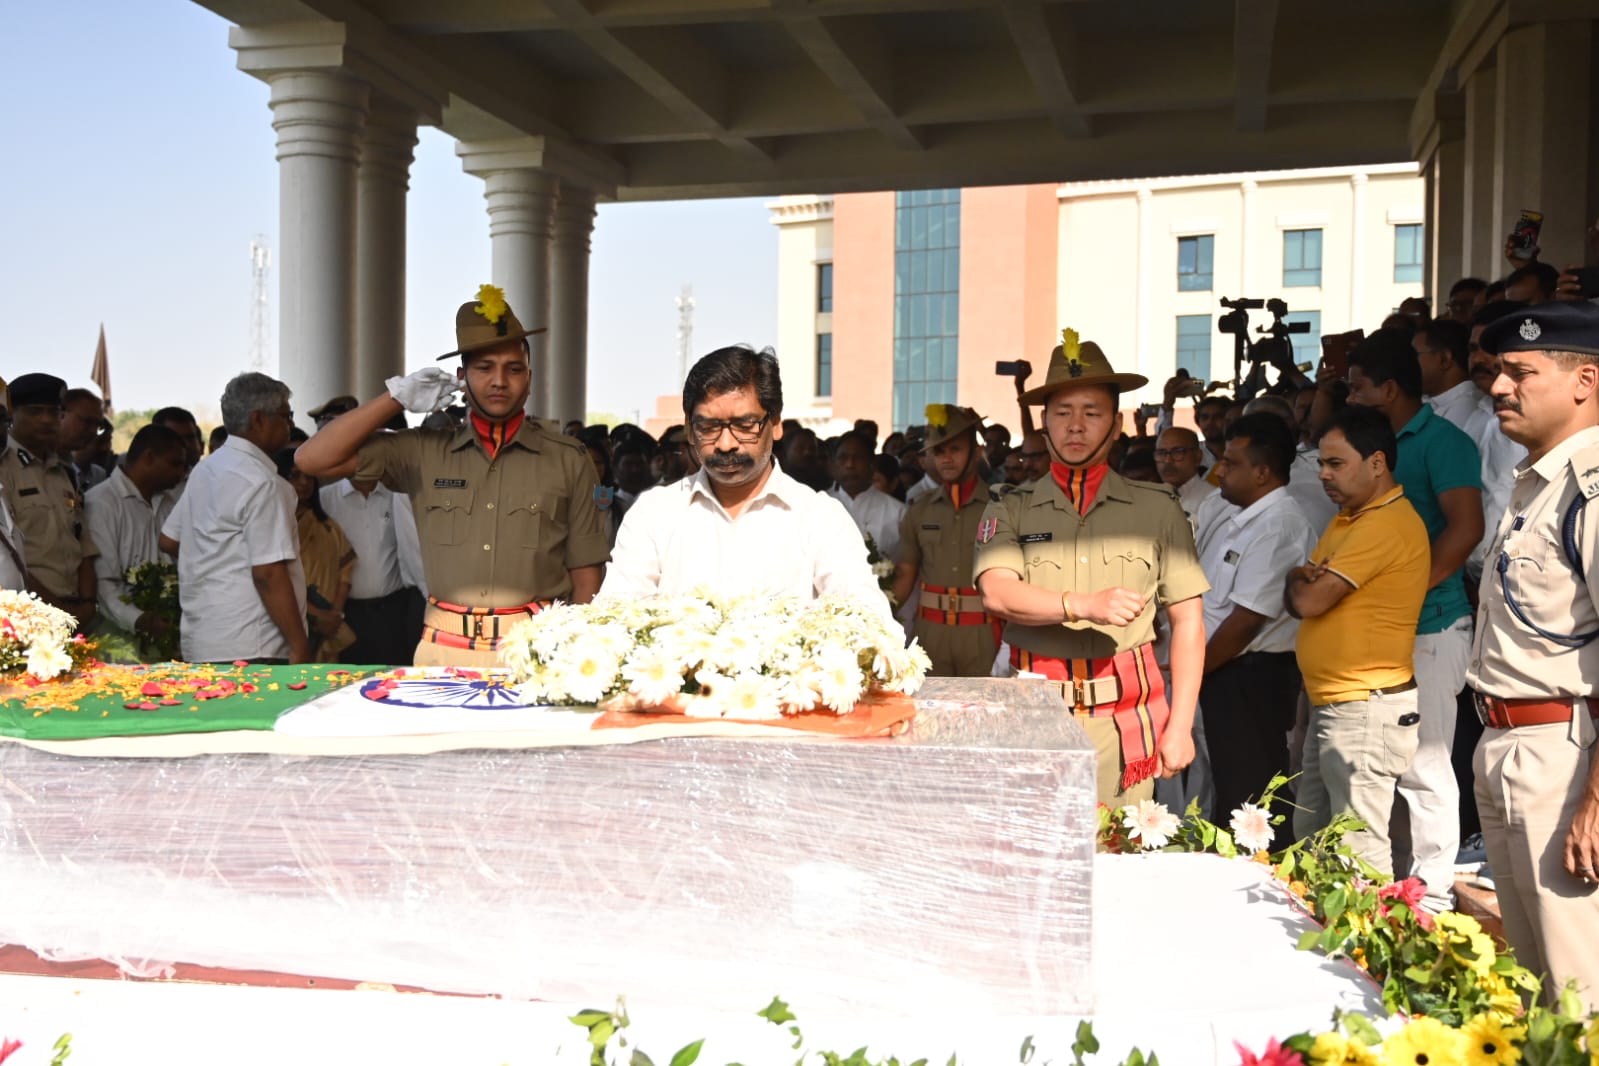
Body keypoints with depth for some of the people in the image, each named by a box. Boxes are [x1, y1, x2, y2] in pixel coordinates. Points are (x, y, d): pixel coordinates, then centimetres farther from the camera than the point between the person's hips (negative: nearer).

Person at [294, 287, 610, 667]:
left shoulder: (568, 460, 3)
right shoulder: (423, 451, 7)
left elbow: (586, 575, 4)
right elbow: (314, 460, 3)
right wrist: (397, 397, 1)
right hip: (445, 653, 2)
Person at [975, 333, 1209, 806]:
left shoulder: (1158, 508, 6)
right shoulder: (1010, 511, 6)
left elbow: (1188, 621, 5)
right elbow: (997, 593, -10)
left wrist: (1180, 726, -1)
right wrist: (1086, 605, -25)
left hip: (1125, 721, 0)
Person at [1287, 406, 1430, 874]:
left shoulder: (1387, 523, -17)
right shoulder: (1347, 518, 17)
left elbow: (1310, 600, -20)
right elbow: (1295, 598, 14)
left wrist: (1302, 581, 3)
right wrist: (1307, 579, -9)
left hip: (1365, 708, -10)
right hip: (1330, 704, 10)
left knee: (1359, 848, -7)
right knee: (1311, 836, 17)